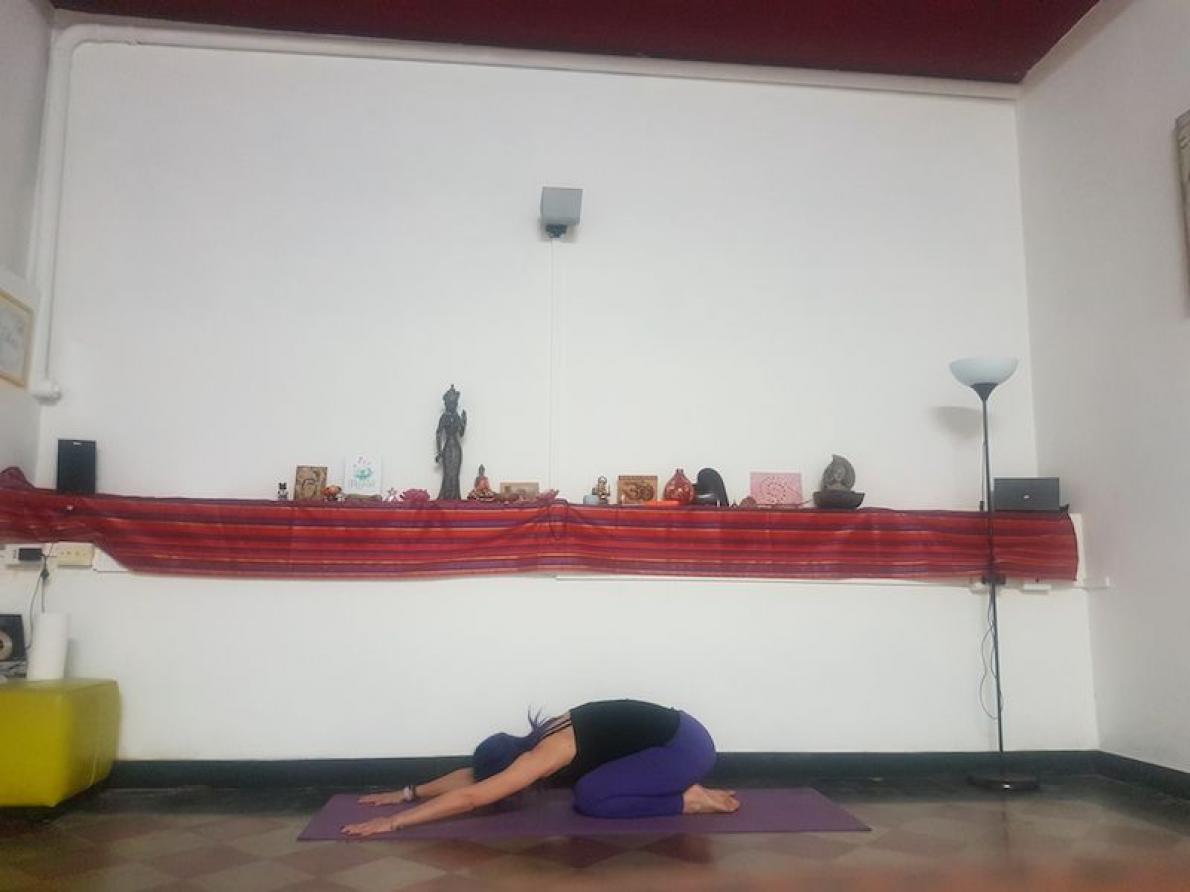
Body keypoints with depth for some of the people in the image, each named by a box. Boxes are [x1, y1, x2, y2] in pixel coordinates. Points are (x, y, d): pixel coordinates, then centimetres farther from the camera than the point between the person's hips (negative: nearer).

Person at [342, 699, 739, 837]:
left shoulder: (544, 756, -17)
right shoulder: (544, 740, 8)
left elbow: (469, 797, -19)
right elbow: (471, 774, 18)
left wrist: (394, 822, -15)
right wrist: (408, 793, 19)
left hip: (686, 747, -9)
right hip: (673, 733, 9)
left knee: (591, 798, -9)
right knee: (591, 787, 10)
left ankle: (690, 800, -2)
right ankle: (688, 788, 12)